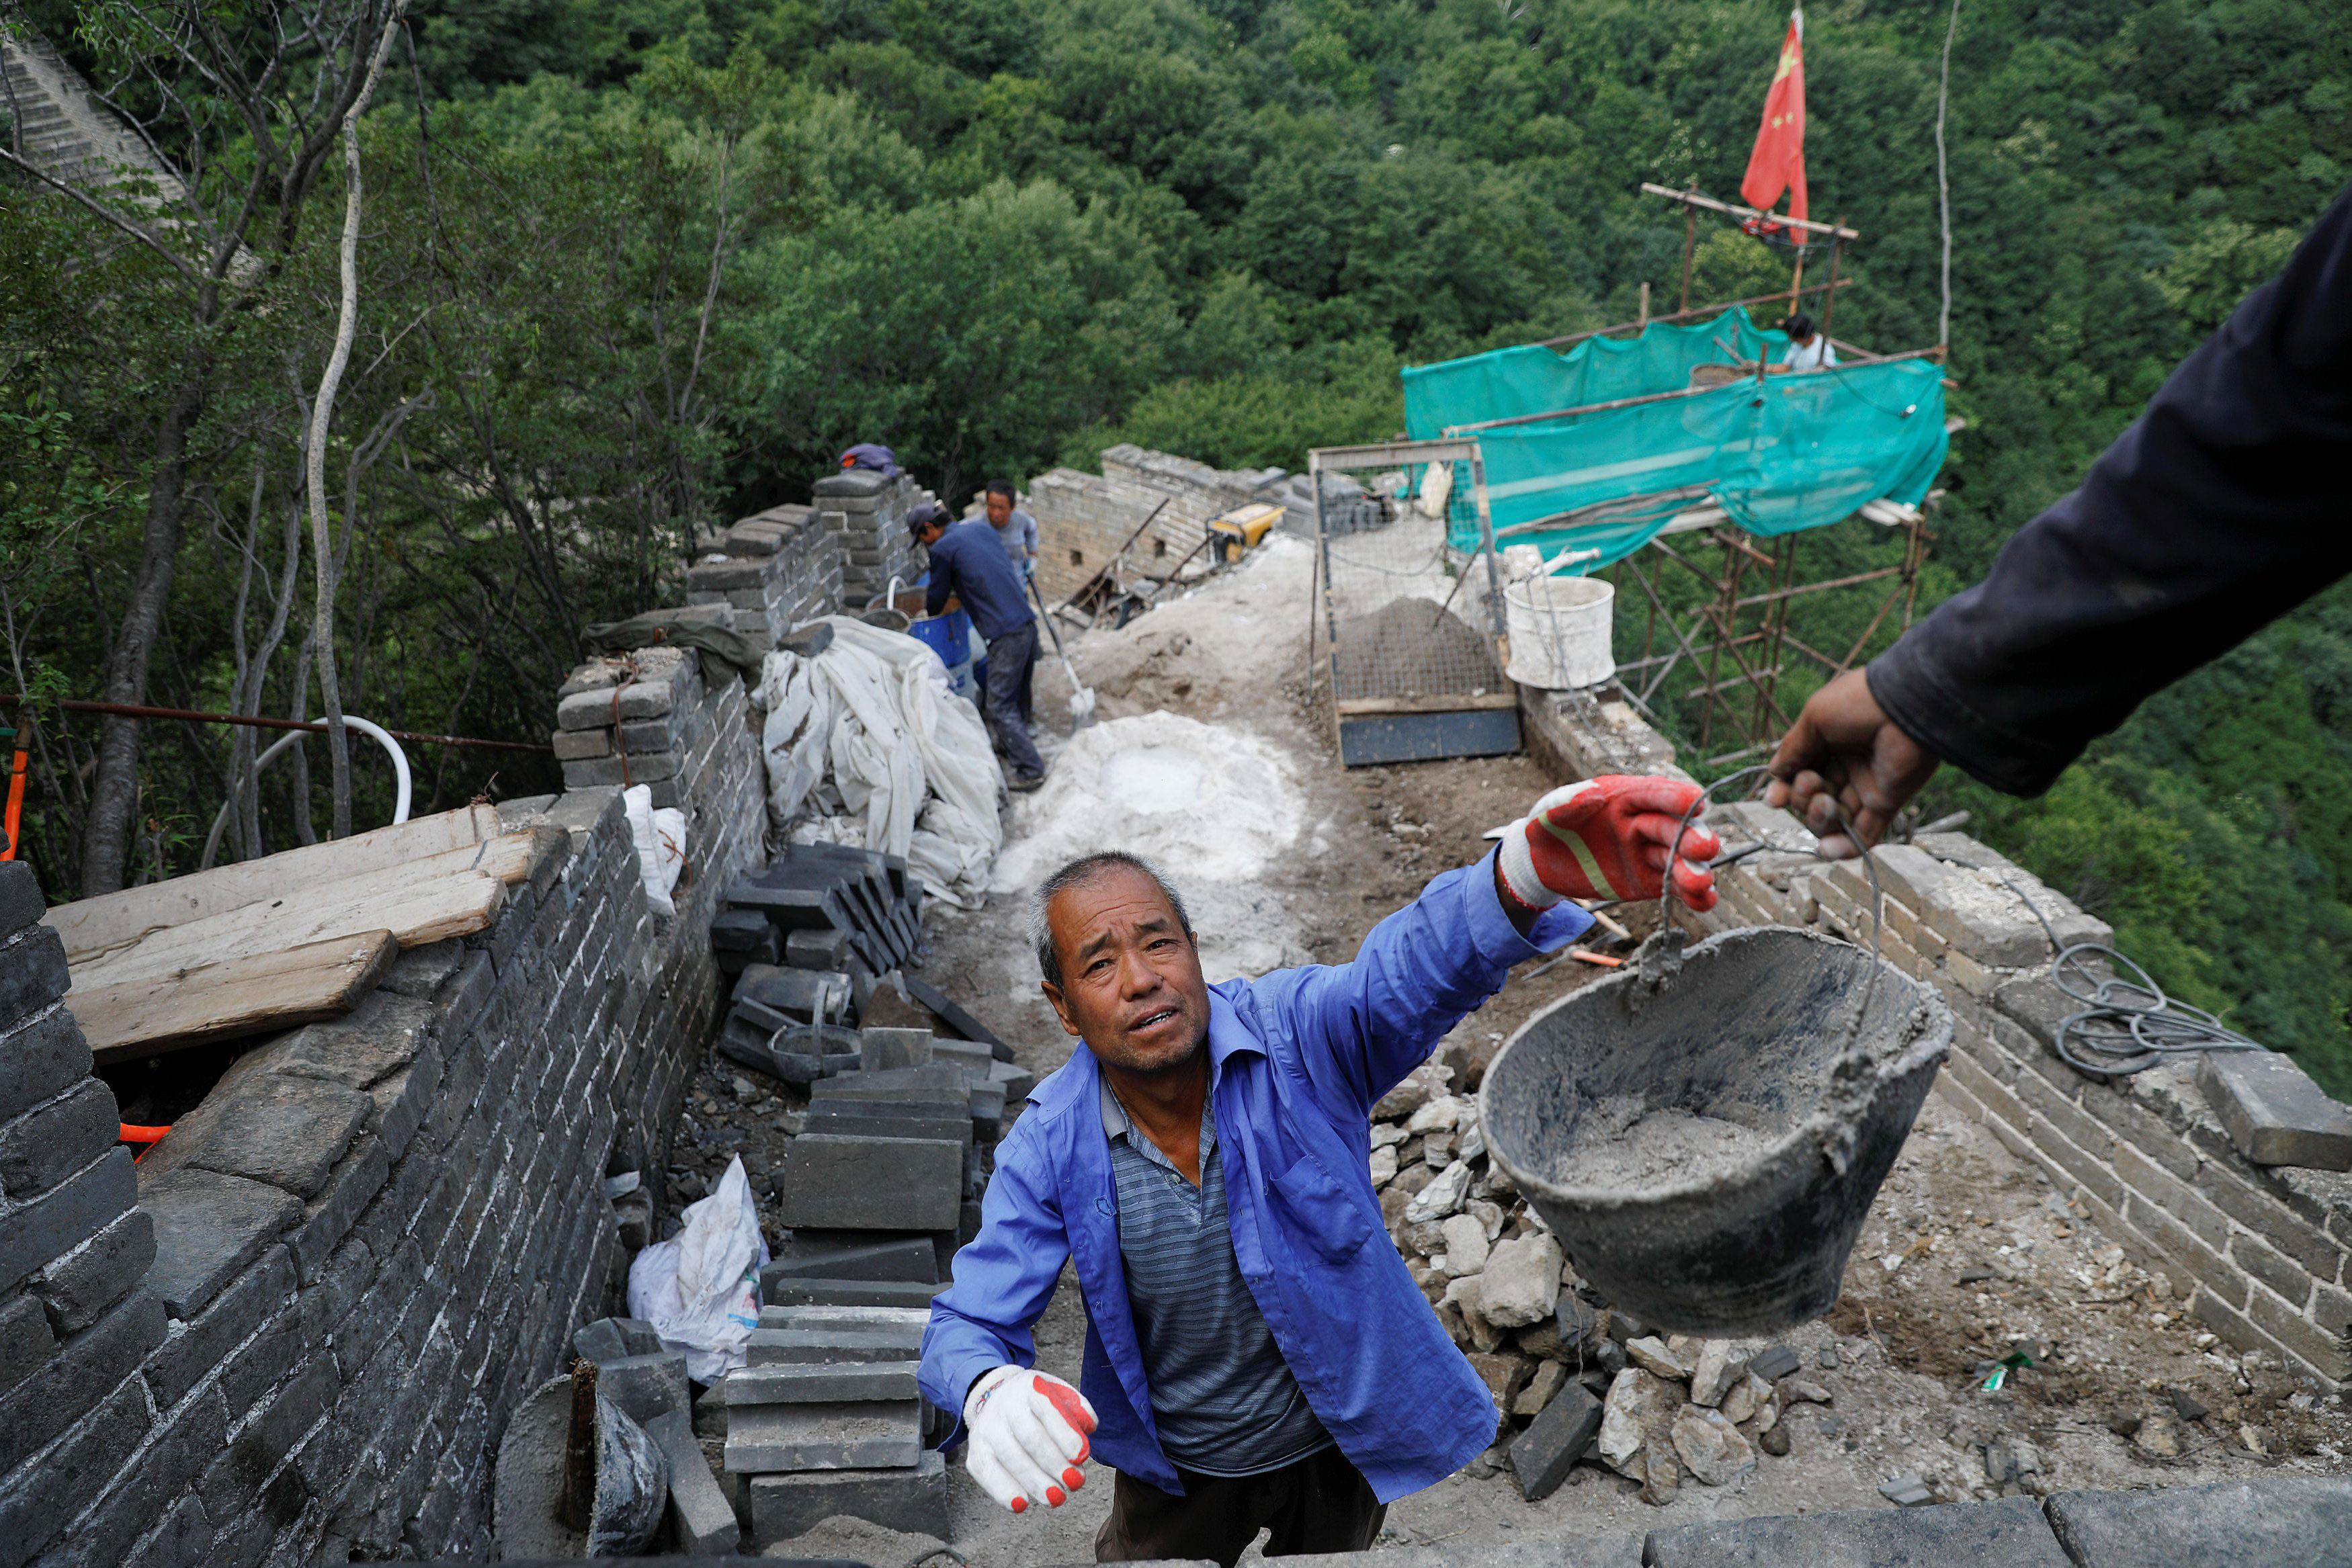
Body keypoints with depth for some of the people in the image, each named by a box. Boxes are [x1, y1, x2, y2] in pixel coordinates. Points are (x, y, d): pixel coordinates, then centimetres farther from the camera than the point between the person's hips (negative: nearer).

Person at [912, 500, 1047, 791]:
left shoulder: (942, 549, -6)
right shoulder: (981, 528, 16)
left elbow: (936, 601, 6)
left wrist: (926, 606, 29)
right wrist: (958, 593, 32)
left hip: (1005, 634, -8)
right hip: (1027, 623, 8)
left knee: (1000, 707, -2)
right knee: (1018, 695, 23)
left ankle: (1030, 770, -2)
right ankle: (1011, 745, 39)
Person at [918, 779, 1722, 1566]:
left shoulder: (1295, 1034, -27)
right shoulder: (1048, 1145, -21)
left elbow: (1409, 968, -47)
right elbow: (969, 1322, -18)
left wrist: (1527, 875, -69)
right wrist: (990, 1392, -44)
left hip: (1339, 1441, 0)